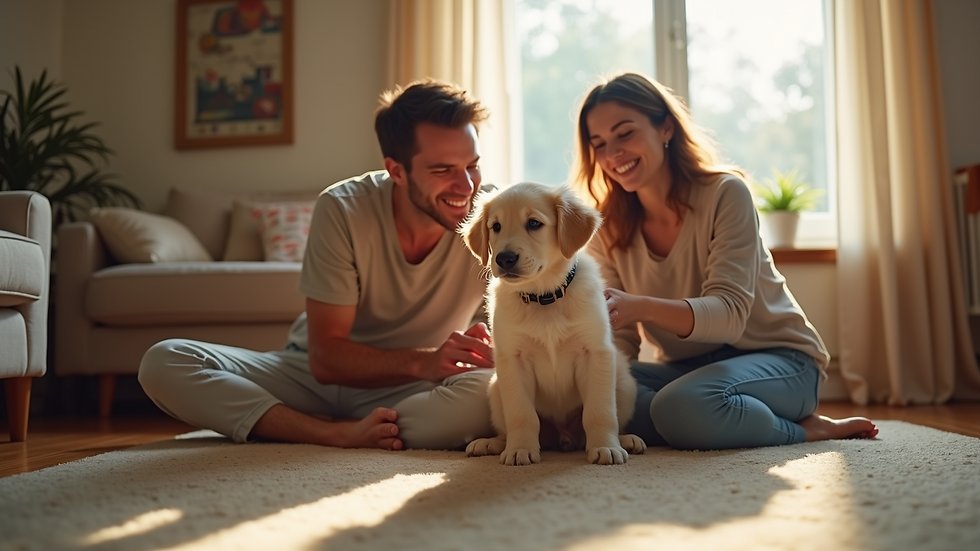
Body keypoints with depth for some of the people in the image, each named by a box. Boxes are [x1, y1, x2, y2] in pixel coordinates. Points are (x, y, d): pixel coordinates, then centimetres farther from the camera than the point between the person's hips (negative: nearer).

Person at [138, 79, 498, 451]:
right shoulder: (342, 209, -18)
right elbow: (325, 358, -18)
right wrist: (423, 362, -34)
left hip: (407, 391, -1)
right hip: (316, 376, 2)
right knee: (163, 362, -18)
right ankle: (341, 433, -28)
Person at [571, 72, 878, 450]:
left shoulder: (725, 193, -16)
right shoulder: (608, 228, -2)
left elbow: (730, 313, -26)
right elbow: (621, 340, -4)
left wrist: (642, 307, -45)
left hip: (777, 356, -5)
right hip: (687, 367, 6)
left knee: (681, 406, -36)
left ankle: (805, 429, -8)